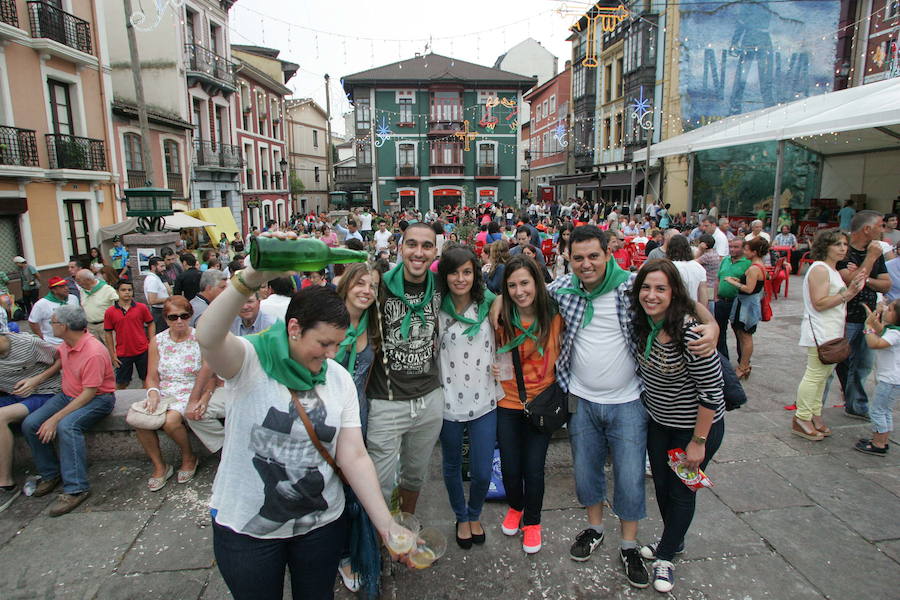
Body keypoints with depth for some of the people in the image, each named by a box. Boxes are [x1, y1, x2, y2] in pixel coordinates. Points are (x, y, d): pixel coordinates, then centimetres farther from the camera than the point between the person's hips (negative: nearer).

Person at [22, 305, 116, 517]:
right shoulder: (67, 344, 2)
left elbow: (88, 394, -25)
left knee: (66, 426, -33)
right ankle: (50, 474, 9)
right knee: (30, 424, -7)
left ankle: (76, 488, -27)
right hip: (68, 395, 9)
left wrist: (56, 418, -26)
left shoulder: (94, 353, -26)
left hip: (98, 398, -9)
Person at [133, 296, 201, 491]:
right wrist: (153, 393, -13)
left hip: (190, 392, -4)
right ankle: (159, 466, -1)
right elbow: (152, 376, 8)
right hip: (163, 392, 4)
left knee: (170, 420, -31)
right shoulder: (157, 341, 6)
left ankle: (189, 457, 2)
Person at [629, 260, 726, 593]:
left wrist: (698, 442, -17)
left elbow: (712, 389, -24)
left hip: (697, 426, -6)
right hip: (658, 422, 7)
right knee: (661, 485, 20)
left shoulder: (689, 331, -30)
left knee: (682, 491, 13)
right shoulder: (642, 324, -8)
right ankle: (674, 541, 46)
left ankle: (666, 556, 34)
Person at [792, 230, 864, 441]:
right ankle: (801, 419, -2)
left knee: (823, 375, 13)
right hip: (819, 332, -10)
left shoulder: (832, 270, 18)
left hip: (832, 332, 10)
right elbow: (819, 303, -20)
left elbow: (835, 302, 22)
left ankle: (814, 415, 22)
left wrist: (853, 291, 8)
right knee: (815, 375, -8)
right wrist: (847, 294, -20)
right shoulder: (819, 269, -13)